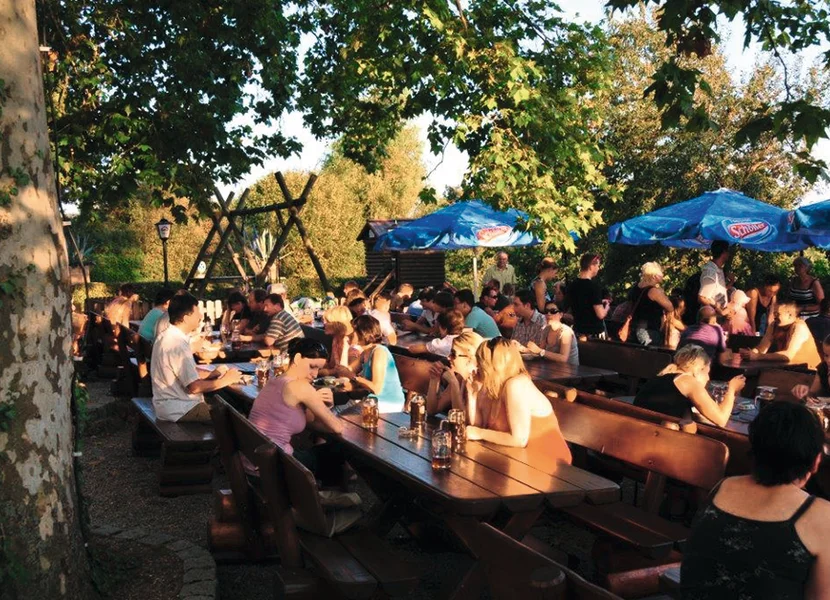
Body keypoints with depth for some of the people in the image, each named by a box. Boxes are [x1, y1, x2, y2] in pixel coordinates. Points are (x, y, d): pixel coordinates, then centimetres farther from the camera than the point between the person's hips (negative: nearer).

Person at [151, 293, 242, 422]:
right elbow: (193, 386, -23)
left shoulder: (168, 336, 8)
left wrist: (212, 374, 6)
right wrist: (225, 380, -12)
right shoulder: (177, 344, -23)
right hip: (179, 411, -10)